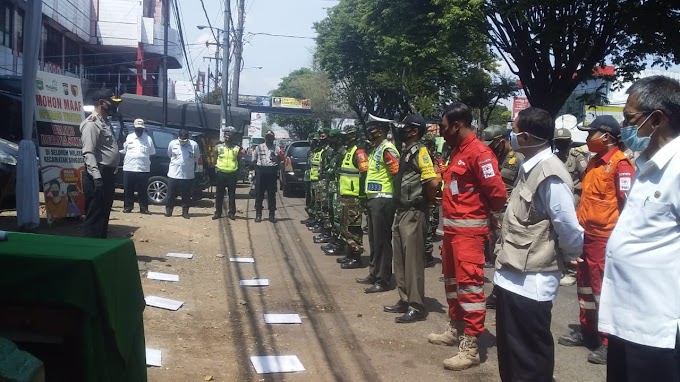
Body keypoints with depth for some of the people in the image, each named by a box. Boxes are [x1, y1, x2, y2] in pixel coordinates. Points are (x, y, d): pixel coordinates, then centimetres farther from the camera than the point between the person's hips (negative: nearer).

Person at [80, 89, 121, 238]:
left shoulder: (106, 122, 17)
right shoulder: (91, 123, -13)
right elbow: (88, 153, -22)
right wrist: (96, 177, -30)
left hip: (108, 174, 10)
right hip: (98, 176, -10)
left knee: (104, 215, 15)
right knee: (94, 217, -6)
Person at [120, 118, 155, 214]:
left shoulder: (148, 139, 7)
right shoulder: (129, 137, 9)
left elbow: (152, 153, 12)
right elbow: (123, 151, 16)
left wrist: (148, 163, 5)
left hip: (144, 169, -1)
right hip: (129, 168, 1)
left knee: (143, 190, 2)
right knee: (128, 190, 5)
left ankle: (143, 208, 8)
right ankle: (127, 207, 14)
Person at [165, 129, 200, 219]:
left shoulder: (194, 145, -8)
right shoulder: (172, 143, -5)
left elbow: (197, 157, 8)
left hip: (188, 175, 0)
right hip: (173, 174, 0)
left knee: (186, 195, 7)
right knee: (171, 194, 5)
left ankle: (185, 212, 17)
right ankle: (168, 211, 18)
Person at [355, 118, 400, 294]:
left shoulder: (387, 149, -15)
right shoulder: (376, 149, 16)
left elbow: (398, 173, -22)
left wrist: (393, 193, -14)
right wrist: (368, 196, 17)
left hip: (383, 200, -10)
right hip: (374, 199, 10)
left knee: (382, 241, -5)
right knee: (374, 240, 16)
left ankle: (383, 280, 1)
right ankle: (374, 274, 27)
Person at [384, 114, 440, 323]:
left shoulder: (419, 151, -14)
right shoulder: (406, 151, 15)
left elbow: (433, 181, -25)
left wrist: (427, 200, -10)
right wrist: (399, 208, 13)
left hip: (414, 213, -10)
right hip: (401, 211, 10)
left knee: (413, 260, -5)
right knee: (400, 259, 14)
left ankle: (417, 306, 2)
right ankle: (405, 300, 24)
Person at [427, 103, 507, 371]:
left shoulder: (479, 152, -16)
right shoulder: (457, 151, 14)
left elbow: (498, 192, -19)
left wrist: (486, 213, -4)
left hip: (469, 228, -10)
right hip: (451, 226, 10)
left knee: (469, 283, -8)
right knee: (451, 279, 19)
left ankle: (471, 346, -3)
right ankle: (456, 330, 34)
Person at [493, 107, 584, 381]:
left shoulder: (550, 175, -20)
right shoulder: (530, 168, 10)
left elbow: (569, 229, -19)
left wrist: (570, 256, -1)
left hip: (530, 281, -9)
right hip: (512, 276, 9)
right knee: (510, 354, 21)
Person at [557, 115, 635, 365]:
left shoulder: (620, 163, -13)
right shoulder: (594, 161, 14)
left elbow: (627, 202, -16)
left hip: (606, 237, -9)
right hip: (587, 234, 9)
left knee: (604, 288, -3)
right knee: (585, 284, 17)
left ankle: (609, 343, 7)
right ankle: (587, 331, 30)